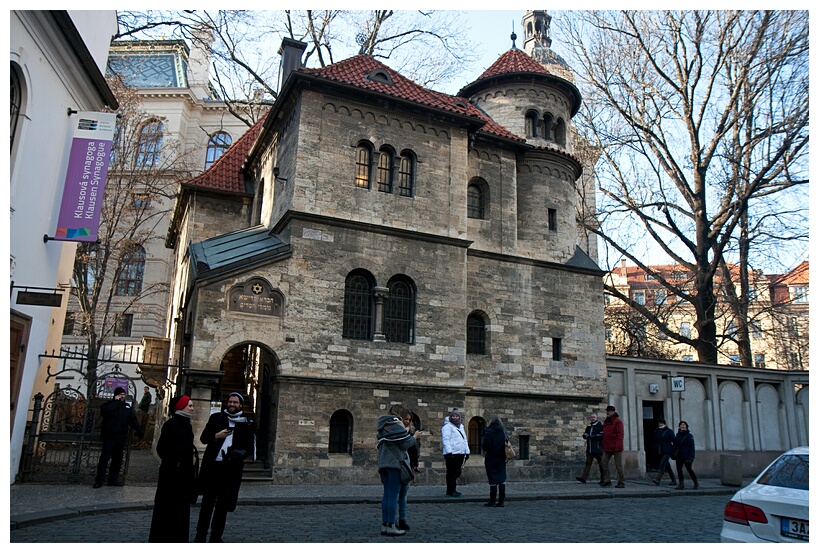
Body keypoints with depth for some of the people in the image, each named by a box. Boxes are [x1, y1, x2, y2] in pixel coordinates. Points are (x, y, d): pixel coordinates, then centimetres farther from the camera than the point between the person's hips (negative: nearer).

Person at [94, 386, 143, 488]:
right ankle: (99, 480, 0)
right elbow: (105, 411, -26)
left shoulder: (127, 407, 14)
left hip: (121, 437, 6)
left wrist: (139, 430, 4)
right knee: (104, 458, -5)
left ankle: (113, 479, 17)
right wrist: (116, 401, -19)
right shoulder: (109, 404, -3)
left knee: (117, 458, 9)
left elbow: (133, 420, 15)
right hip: (109, 436, -6)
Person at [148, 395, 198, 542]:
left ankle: (179, 538, 20)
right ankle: (162, 537, 9)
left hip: (186, 471, 8)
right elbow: (161, 448, -13)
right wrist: (175, 461, -15)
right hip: (172, 471, -8)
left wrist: (193, 456, 4)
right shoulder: (171, 424, -11)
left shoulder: (187, 425, 12)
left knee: (182, 506, 11)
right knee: (168, 507, -1)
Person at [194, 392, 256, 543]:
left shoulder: (247, 423, 4)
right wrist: (216, 436, -12)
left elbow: (250, 447, 6)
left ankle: (216, 537, 18)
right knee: (207, 502, 8)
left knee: (223, 505, 8)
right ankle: (200, 535, 20)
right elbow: (203, 438, 7)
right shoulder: (216, 417, 7)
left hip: (231, 469, 0)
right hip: (211, 466, 1)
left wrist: (240, 454, -14)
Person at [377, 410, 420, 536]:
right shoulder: (396, 425, -6)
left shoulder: (383, 428, 21)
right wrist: (415, 437, 7)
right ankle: (391, 526, -8)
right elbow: (405, 444, -9)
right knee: (393, 495, -7)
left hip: (383, 463, 8)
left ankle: (384, 525, 9)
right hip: (395, 463, -8)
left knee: (386, 495, 9)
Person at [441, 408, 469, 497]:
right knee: (451, 473, -5)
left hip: (461, 453, 8)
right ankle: (450, 491, 2)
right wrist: (449, 452, -22)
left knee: (457, 472, 12)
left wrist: (467, 452, 19)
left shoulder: (461, 427, 20)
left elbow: (465, 440, 25)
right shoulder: (447, 426, -6)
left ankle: (453, 489, 22)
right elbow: (446, 440, -14)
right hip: (452, 454, -8)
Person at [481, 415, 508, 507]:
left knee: (493, 480, 0)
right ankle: (501, 501, 11)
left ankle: (492, 501, 3)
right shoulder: (503, 431, 3)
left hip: (491, 459, -5)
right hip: (502, 459, 5)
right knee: (502, 479, 10)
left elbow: (484, 446, -15)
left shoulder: (489, 432, -13)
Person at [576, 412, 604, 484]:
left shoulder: (600, 426, -4)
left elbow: (602, 435, -17)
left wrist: (592, 436, -18)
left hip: (598, 449, -6)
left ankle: (603, 479, 12)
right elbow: (584, 435, 18)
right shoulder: (588, 426, 17)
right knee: (588, 463, 3)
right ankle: (583, 477, 0)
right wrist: (586, 435, -5)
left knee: (601, 464, 3)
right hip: (589, 449, 6)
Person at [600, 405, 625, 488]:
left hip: (616, 448, -7)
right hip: (607, 448, 7)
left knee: (618, 465, 0)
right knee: (604, 463, 3)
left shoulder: (618, 421, -8)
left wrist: (617, 446, -21)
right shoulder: (606, 422, 15)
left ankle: (621, 482, 9)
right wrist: (603, 445, 14)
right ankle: (607, 480, 10)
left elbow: (620, 434, -15)